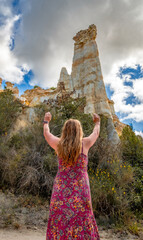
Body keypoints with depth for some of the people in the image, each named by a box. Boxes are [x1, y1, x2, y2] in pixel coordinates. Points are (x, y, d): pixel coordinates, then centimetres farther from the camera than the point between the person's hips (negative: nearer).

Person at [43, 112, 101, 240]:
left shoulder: (59, 144, -6)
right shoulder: (84, 143, -8)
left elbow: (46, 133, 13)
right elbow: (96, 133, 13)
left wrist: (46, 121, 33)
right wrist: (97, 122, 33)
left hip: (61, 190, 1)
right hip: (80, 191, -1)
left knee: (59, 224, 11)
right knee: (81, 224, 11)